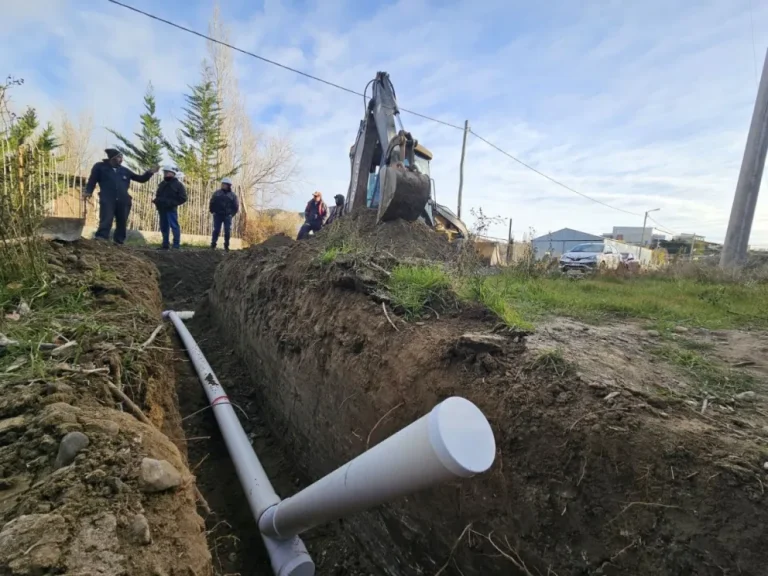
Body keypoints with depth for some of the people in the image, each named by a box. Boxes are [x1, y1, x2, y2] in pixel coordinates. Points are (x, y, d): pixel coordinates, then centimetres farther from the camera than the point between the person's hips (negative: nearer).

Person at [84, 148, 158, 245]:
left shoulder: (124, 170, 18)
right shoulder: (100, 167, 9)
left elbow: (141, 179, 21)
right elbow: (92, 179, 11)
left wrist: (150, 173, 7)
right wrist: (88, 191, -2)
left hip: (123, 201, 4)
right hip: (107, 200, -4)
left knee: (122, 223, 8)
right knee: (106, 221, -14)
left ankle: (118, 242, 19)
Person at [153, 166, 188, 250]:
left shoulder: (178, 184, -1)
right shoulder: (162, 184, 19)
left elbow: (183, 198, -6)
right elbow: (158, 195, 29)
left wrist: (172, 203, -15)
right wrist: (157, 201, 7)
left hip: (171, 209, -7)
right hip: (161, 209, 7)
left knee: (174, 226, -12)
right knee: (164, 227, 8)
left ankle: (176, 245, -12)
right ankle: (165, 244, 14)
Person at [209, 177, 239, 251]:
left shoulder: (232, 195, 3)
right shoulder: (217, 193, 5)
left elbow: (236, 206, 7)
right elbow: (212, 203, 10)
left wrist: (232, 214, 1)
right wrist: (213, 212, 4)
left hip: (227, 216, 0)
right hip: (218, 215, 0)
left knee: (228, 231, -1)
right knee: (216, 230, -1)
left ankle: (226, 246, 10)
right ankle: (213, 244, 7)